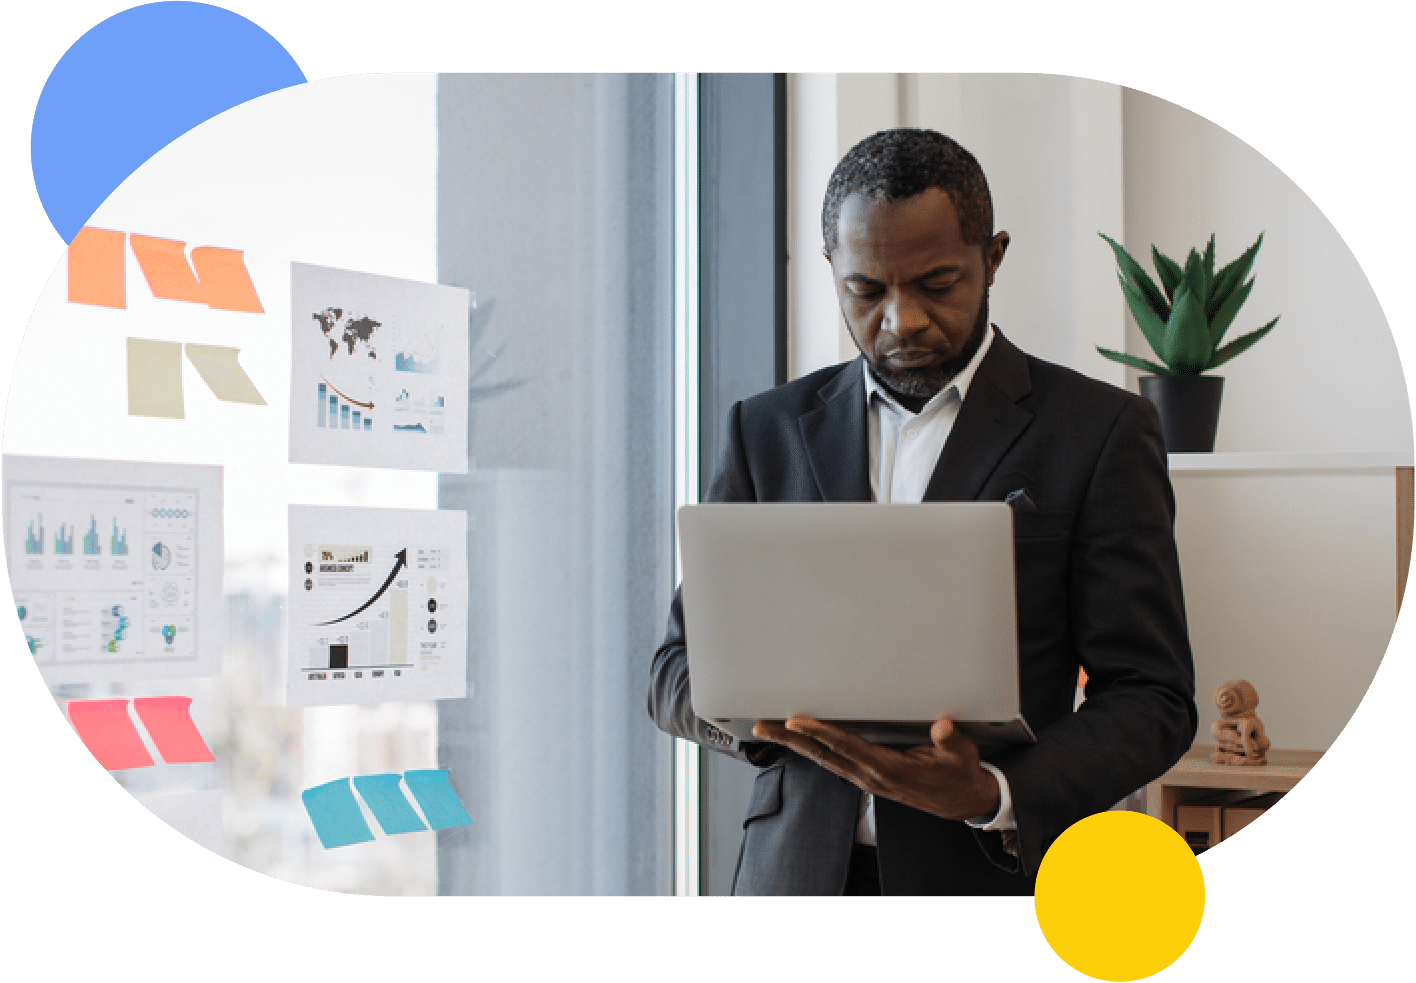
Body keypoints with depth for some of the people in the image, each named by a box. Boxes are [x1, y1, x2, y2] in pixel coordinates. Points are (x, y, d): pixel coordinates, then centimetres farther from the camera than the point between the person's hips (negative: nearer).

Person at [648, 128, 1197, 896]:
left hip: (996, 876, -2)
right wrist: (761, 710, -12)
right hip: (797, 874, 3)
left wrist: (996, 795, -19)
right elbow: (678, 672, 10)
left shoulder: (1098, 432, 0)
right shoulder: (768, 431, 9)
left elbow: (1151, 698, -3)